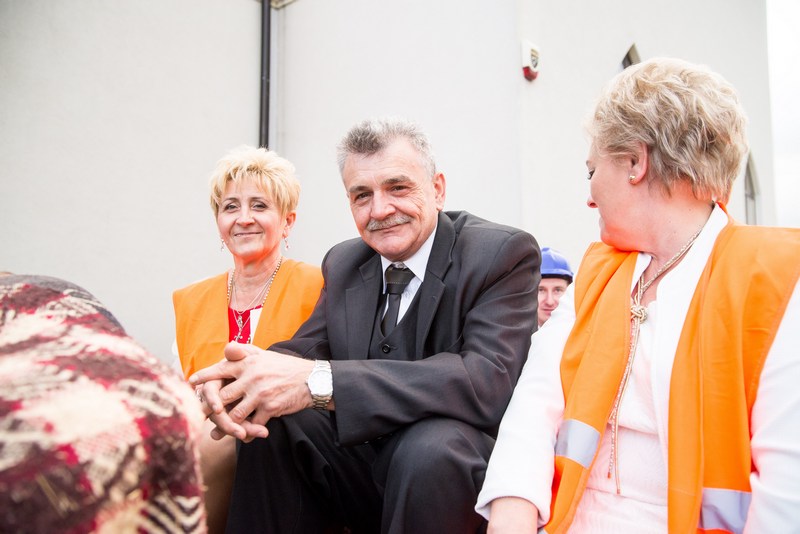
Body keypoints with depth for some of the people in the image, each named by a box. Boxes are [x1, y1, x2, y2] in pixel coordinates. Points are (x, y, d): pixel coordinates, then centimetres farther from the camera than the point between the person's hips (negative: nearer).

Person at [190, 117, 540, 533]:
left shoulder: (505, 253, -13)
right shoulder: (343, 263, 7)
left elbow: (488, 379, -28)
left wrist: (318, 380, -37)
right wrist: (236, 377, -25)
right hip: (364, 463, 5)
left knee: (432, 443, -35)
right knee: (270, 423, -17)